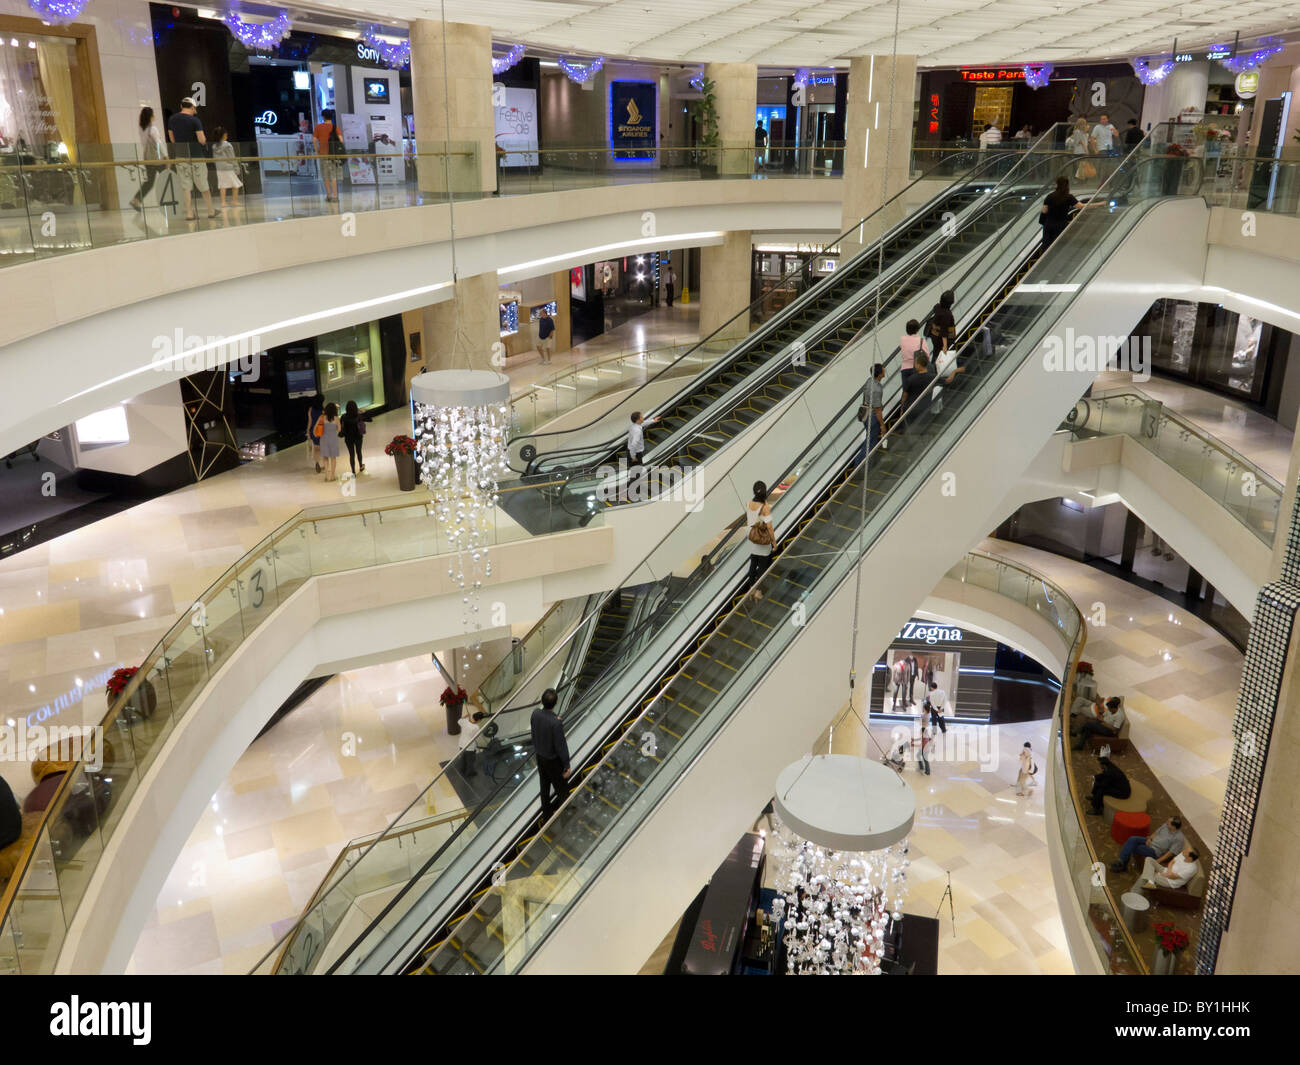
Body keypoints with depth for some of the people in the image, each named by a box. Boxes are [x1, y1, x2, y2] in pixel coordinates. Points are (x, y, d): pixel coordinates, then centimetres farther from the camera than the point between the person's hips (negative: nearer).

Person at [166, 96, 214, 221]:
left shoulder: (172, 119, 5)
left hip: (180, 156, 3)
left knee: (186, 186, 5)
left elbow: (172, 140, 11)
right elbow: (202, 140, -15)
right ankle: (211, 212, 15)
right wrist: (204, 138, 8)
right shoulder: (195, 120, -10)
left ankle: (189, 213, 1)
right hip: (196, 156, -3)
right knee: (203, 185, 7)